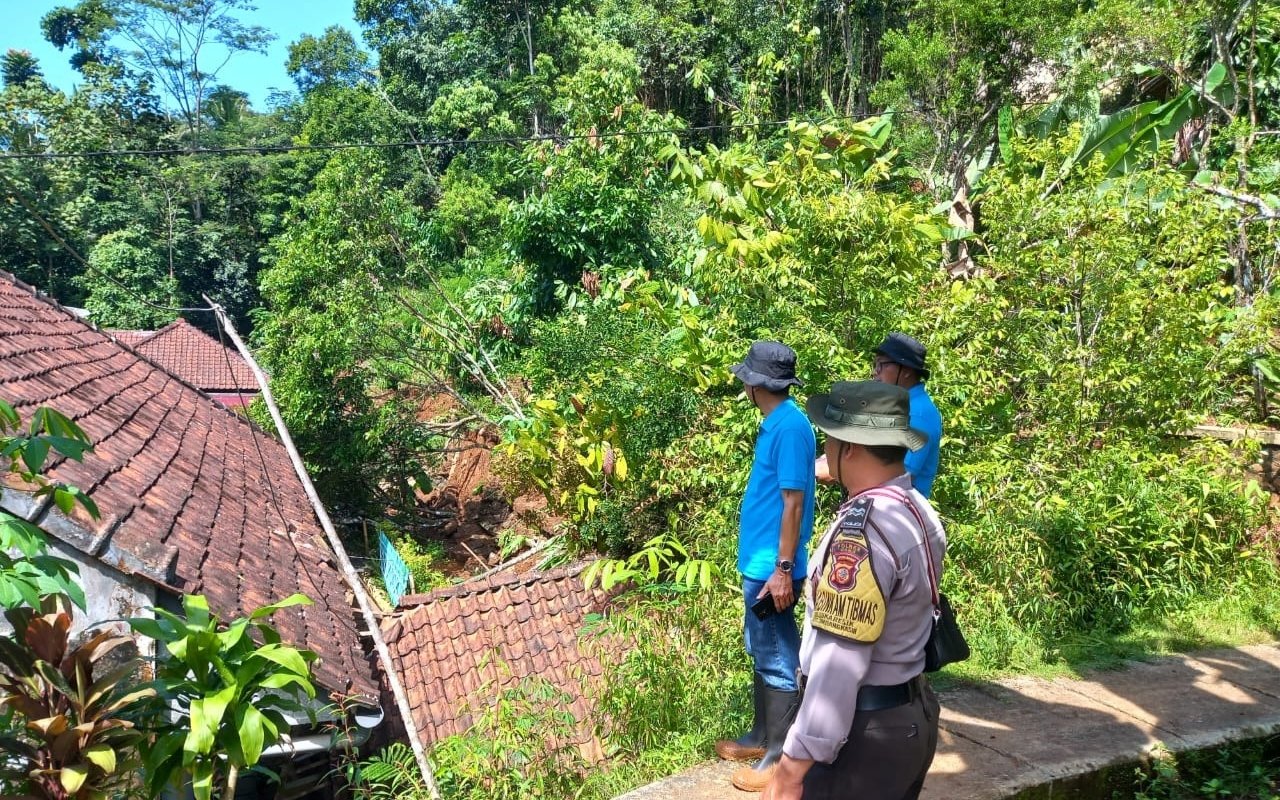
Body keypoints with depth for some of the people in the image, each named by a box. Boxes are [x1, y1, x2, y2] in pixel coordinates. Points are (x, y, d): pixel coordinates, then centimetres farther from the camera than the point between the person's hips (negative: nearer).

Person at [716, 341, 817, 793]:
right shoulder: (776, 423, 9)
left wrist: (783, 569, -20)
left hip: (772, 567, -10)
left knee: (777, 661, 2)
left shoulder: (791, 427, -19)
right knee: (760, 653, 19)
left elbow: (793, 503, -21)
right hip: (758, 562, 10)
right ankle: (762, 737, 34)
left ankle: (780, 759, 15)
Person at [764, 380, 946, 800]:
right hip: (913, 713, 9)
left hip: (863, 729, -9)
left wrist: (794, 763, -23)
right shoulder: (920, 511, 3)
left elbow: (840, 661, -27)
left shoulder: (861, 529, -26)